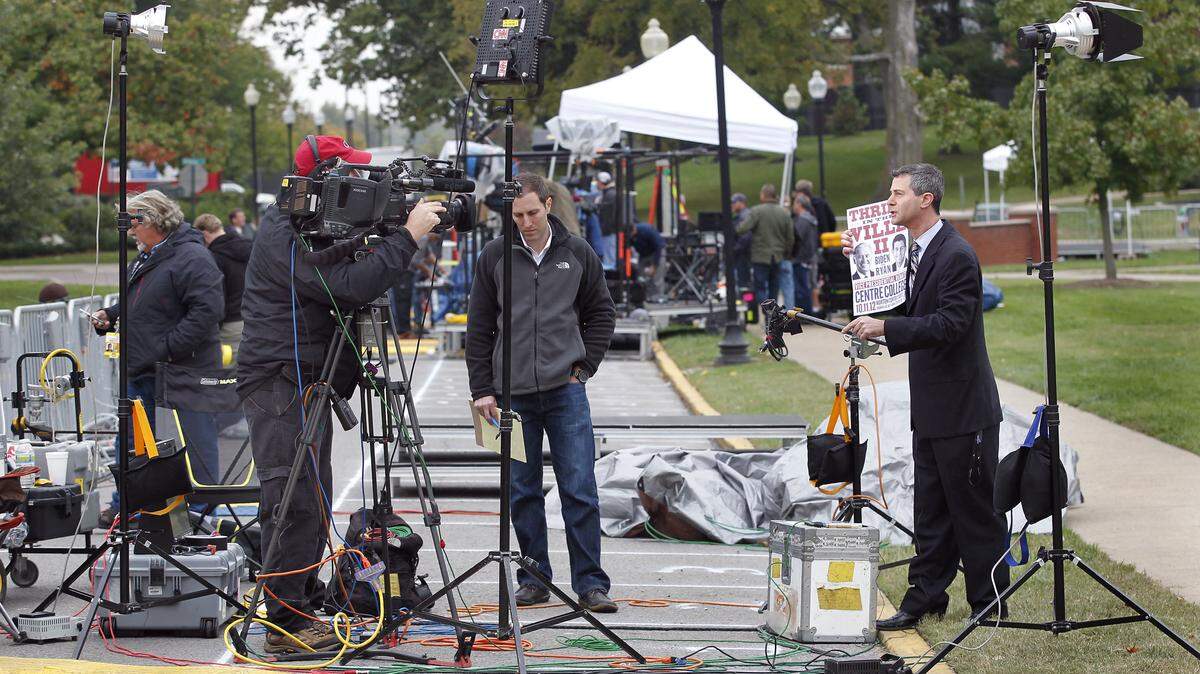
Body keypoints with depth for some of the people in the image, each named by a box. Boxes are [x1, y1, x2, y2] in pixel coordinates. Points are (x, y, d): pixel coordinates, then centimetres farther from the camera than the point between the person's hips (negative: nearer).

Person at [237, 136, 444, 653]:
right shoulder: (284, 235, -17)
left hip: (308, 384, 11)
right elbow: (349, 287, -27)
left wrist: (373, 240, 3)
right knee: (297, 502, -13)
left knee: (313, 502, 15)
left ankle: (305, 607, 24)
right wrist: (408, 236, -23)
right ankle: (286, 624, -11)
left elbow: (347, 285, 20)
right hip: (280, 383, -11)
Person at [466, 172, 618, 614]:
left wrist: (583, 367, 3)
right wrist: (482, 390, 2)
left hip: (566, 391, -1)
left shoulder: (578, 254, 3)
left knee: (579, 489, -5)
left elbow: (602, 314, 13)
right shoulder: (495, 257, 3)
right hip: (514, 394, 1)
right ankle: (534, 580, 15)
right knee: (523, 492, 6)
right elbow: (479, 328, 6)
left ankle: (590, 583, -2)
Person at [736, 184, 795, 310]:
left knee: (760, 289, 2)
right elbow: (791, 238, 5)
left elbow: (743, 229, -21)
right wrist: (787, 255, 17)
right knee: (774, 289, 14)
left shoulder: (756, 211, -11)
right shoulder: (785, 213, 2)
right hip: (778, 257, 4)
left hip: (761, 257, -4)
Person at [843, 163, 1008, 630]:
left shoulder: (957, 255, -18)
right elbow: (905, 305, 18)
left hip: (963, 407, -9)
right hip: (931, 407, 9)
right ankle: (925, 597, 19)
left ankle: (989, 604, 9)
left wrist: (884, 327, -27)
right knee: (930, 508, 13)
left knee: (974, 508, 0)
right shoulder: (915, 251, 12)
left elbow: (950, 324, -25)